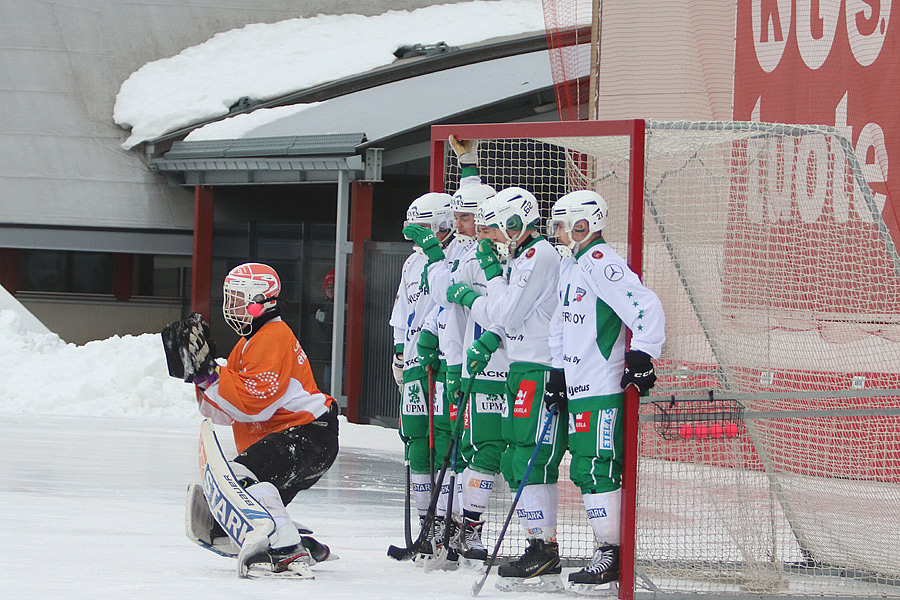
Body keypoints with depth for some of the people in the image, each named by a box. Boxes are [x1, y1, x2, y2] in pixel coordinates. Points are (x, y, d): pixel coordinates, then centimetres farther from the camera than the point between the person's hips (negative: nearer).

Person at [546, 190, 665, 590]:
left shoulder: (601, 264, -14)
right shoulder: (570, 265, 18)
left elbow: (646, 306, -21)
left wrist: (642, 357, -22)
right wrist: (558, 374, 22)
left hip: (602, 391, -10)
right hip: (578, 386, 10)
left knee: (597, 469, -12)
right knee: (584, 471, 11)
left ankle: (611, 556, -9)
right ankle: (608, 552, 16)